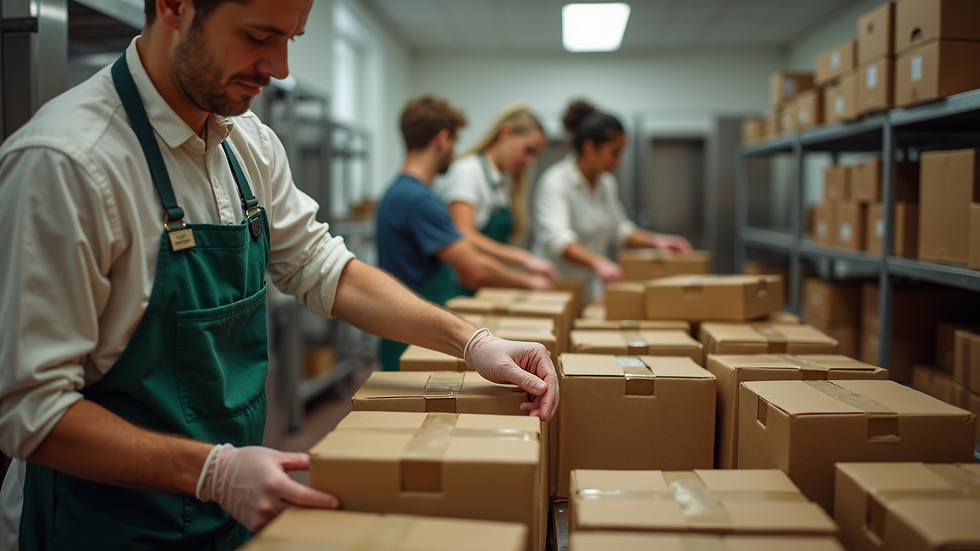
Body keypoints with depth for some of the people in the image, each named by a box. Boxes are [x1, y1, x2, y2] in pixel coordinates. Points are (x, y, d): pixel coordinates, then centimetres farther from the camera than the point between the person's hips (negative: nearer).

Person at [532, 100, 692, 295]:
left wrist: (655, 240, 9)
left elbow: (618, 230, 24)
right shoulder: (556, 183, -15)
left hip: (591, 287, 7)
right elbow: (556, 239, -31)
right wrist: (598, 262, -46)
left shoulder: (607, 183, 11)